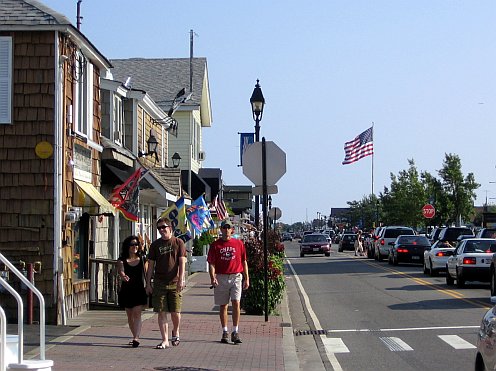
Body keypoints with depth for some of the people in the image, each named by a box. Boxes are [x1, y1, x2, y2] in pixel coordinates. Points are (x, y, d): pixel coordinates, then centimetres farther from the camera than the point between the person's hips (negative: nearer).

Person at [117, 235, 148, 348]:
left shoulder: (141, 259, 3)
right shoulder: (122, 260, -1)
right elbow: (120, 270, -20)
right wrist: (123, 276, -42)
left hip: (139, 291, -1)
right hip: (126, 291, 1)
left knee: (137, 313, -14)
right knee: (130, 316, 12)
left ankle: (136, 338, -22)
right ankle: (135, 337, 28)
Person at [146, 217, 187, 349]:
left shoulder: (178, 243, 3)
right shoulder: (155, 245, 9)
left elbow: (182, 263, -2)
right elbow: (151, 265, 10)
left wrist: (181, 280, -12)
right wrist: (148, 284, 5)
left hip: (175, 283, -2)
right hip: (159, 283, 2)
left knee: (175, 312, -1)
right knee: (161, 312, -2)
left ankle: (175, 332, 27)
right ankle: (165, 340, 4)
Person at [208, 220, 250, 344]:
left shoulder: (239, 243, 7)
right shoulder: (215, 245, 5)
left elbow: (244, 262, 11)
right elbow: (211, 263, 1)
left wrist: (246, 278, 8)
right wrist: (212, 277, -15)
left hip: (236, 277, -1)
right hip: (221, 278, 1)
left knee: (236, 303, -12)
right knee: (223, 305, 7)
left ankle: (235, 332, -6)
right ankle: (225, 332, 18)